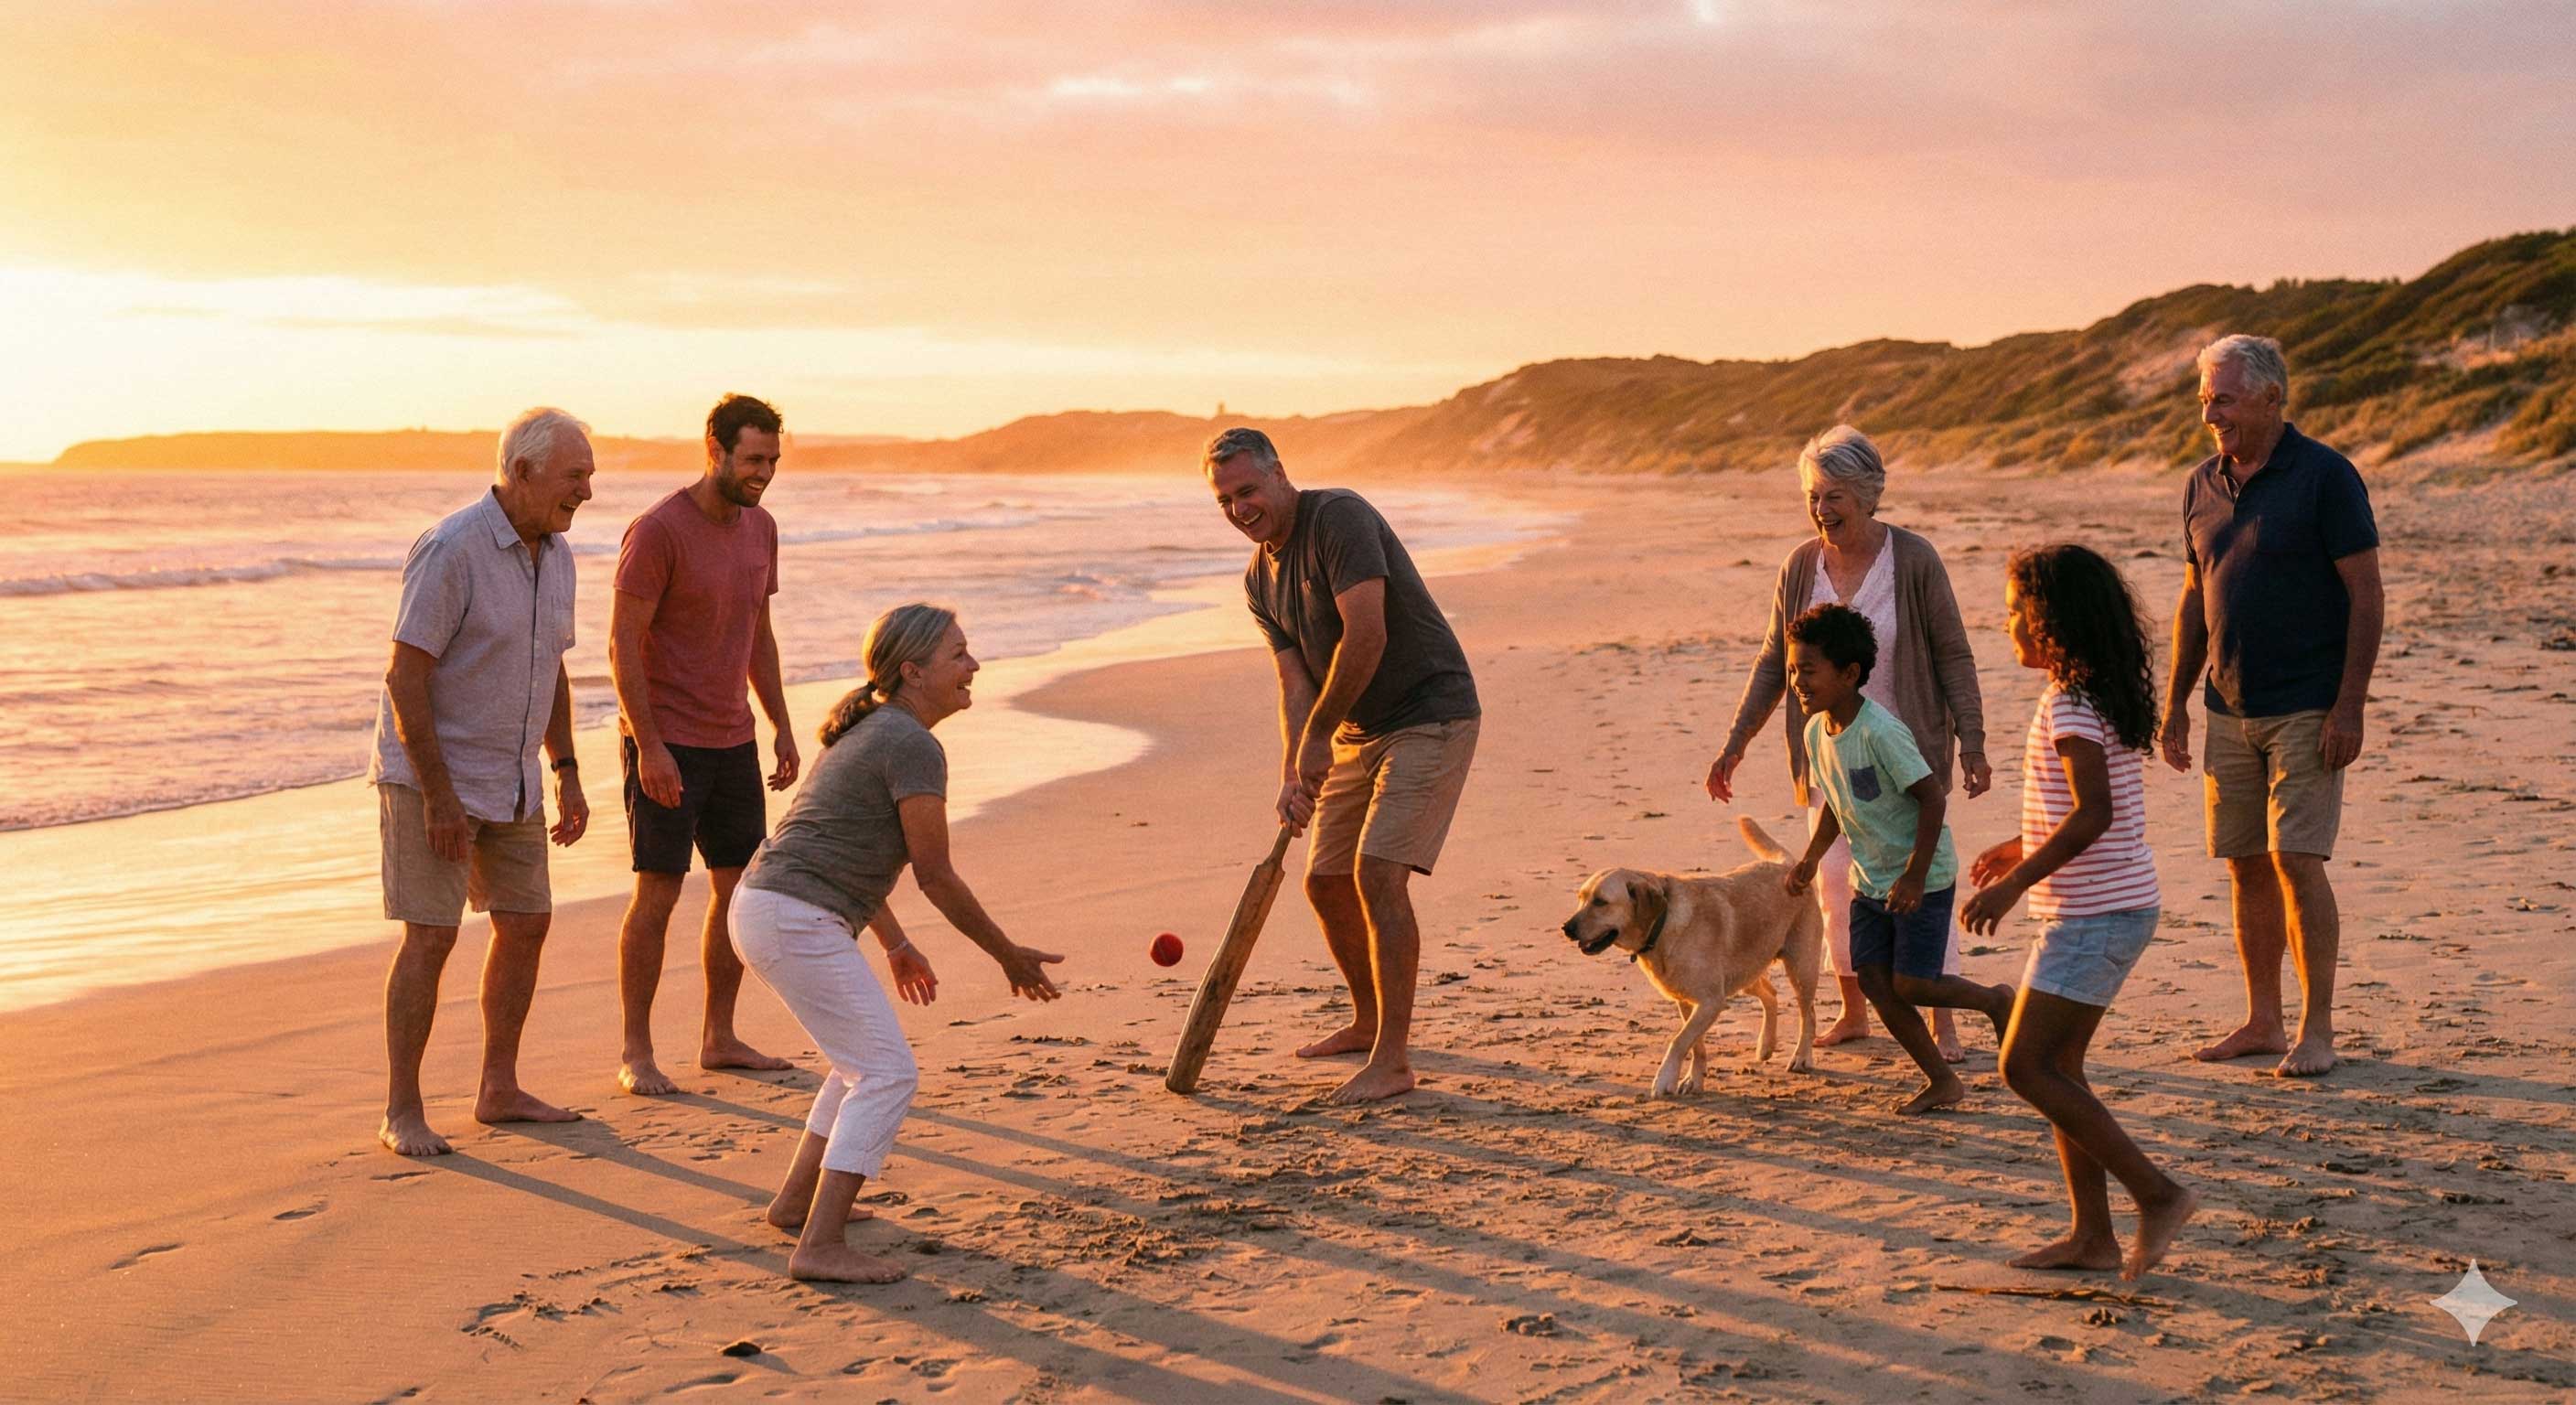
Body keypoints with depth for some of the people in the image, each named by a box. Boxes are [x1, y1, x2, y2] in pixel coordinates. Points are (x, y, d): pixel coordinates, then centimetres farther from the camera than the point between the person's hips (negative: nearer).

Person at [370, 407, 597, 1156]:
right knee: (431, 936, -9)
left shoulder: (553, 554, 4)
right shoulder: (450, 551, -21)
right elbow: (404, 677, -21)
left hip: (506, 778, 8)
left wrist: (567, 776, 11)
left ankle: (499, 1089, 21)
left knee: (526, 922, 9)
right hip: (430, 775, -8)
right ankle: (402, 1113, 0)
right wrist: (439, 798, -23)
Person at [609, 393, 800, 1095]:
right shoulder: (657, 530, -15)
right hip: (666, 744, -7)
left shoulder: (760, 529, 8)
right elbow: (623, 644, -16)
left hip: (733, 741, 7)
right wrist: (649, 746, -20)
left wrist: (783, 728, 13)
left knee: (739, 888, 9)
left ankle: (720, 1037, 20)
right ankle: (636, 1053, 4)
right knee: (657, 893, -5)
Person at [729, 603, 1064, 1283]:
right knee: (887, 1073, -9)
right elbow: (935, 876, -11)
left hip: (762, 910, 10)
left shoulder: (870, 729, 18)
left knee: (868, 1057, 23)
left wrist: (896, 944, 30)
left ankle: (797, 1200, 30)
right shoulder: (915, 748, -13)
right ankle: (821, 1245, -14)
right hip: (798, 921, -10)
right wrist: (1009, 956, -1)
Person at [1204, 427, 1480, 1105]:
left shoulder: (1339, 516, -19)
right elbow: (1296, 683, 2)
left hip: (1432, 714, -9)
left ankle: (1393, 1059, -15)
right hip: (1360, 730, 9)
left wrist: (1318, 736, -19)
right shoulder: (1261, 579, 7)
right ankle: (1370, 1021, 35)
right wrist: (1292, 777, -13)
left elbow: (1367, 635, -27)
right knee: (1326, 881, 13)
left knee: (1378, 872, -20)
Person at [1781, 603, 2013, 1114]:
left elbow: (1932, 798, -24)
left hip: (1923, 879, -8)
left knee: (1910, 984, -9)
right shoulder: (1816, 732, 0)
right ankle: (1942, 1081, 12)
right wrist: (1810, 859, 9)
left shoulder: (1880, 732, -25)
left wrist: (1914, 876, -24)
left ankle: (1997, 1000, 21)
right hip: (1870, 879, 8)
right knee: (1872, 978, 0)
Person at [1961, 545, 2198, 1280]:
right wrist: (2021, 848, 28)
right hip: (2110, 911, 10)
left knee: (2026, 1065, -7)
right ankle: (2092, 1235, 15)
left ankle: (2158, 1193, -5)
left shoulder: (2070, 707, -18)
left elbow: (2095, 813, -27)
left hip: (2094, 914, -10)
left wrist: (2015, 883, -27)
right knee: (2055, 1066, 12)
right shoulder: (2108, 696, 13)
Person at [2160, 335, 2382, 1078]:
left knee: (2296, 861, -9)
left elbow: (2366, 595, -9)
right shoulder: (2203, 485, 9)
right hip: (2230, 710, 6)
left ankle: (2316, 1030, 0)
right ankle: (2262, 1021, 17)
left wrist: (2349, 707, -15)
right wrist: (2175, 702, 13)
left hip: (2307, 708, -6)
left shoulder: (2325, 476, -8)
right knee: (2245, 865, 8)